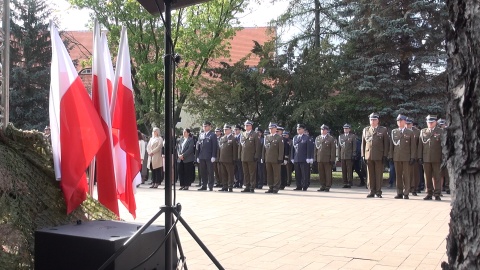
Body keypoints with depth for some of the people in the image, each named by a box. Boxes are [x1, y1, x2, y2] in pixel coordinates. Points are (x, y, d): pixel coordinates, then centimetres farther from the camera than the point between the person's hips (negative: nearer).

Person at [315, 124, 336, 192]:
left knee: (328, 173, 0)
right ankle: (322, 186, 14)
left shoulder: (331, 138, 1)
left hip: (327, 159, -4)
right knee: (321, 173, 6)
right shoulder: (317, 138, 14)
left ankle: (328, 187, 6)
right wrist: (315, 158, 9)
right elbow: (316, 149, 15)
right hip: (319, 159, 4)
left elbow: (333, 150, -3)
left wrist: (332, 159, -9)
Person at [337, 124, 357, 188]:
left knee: (349, 170, -4)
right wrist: (339, 156, 10)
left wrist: (353, 155, -7)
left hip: (349, 156, -4)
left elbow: (354, 146, 0)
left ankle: (349, 183, -1)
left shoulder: (353, 136, 4)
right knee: (343, 170, 3)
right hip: (342, 156, 4)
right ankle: (345, 183, 8)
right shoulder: (340, 136, 15)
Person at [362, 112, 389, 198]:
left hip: (379, 156, -2)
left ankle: (378, 191, 7)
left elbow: (386, 144, 2)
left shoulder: (383, 130, 6)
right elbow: (363, 143, 12)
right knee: (370, 174, 3)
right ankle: (372, 191, 10)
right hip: (368, 155, 2)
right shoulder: (365, 130, 13)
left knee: (379, 174, 0)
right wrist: (363, 155, 5)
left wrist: (385, 155, -5)